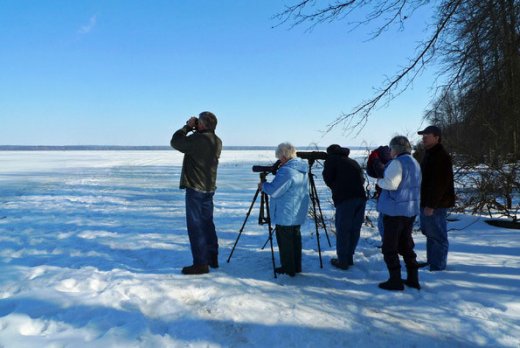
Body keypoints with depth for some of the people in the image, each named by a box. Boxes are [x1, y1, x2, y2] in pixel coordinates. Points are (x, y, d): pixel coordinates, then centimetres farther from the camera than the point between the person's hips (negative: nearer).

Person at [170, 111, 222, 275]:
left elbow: (175, 142, -8)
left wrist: (188, 127, 1)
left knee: (195, 225, -1)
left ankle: (201, 263, 2)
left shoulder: (196, 139, -19)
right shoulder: (217, 142, 5)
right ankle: (212, 258, 26)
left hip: (195, 188, -8)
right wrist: (194, 129, 9)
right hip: (209, 188, 8)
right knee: (207, 222, 17)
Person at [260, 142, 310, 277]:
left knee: (285, 241, 3)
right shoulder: (303, 169, 8)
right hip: (298, 214, 9)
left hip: (285, 215, -9)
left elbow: (273, 191, -21)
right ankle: (296, 267, 26)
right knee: (295, 239, 17)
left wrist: (263, 185, -2)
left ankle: (288, 269, 12)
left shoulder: (286, 171, -22)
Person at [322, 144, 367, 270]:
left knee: (342, 231, 2)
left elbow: (328, 179, 4)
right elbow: (362, 179, 20)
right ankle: (349, 258, 21)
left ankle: (342, 261, 5)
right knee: (354, 230, 13)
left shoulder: (331, 159, 9)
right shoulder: (353, 161, 24)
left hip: (345, 199, -6)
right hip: (361, 197, 6)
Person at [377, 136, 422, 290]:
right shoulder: (415, 163, 14)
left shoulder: (397, 163, -16)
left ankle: (395, 280, 4)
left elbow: (391, 184, -25)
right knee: (406, 244, 18)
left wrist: (380, 181, -6)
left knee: (390, 246, 1)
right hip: (411, 210, 9)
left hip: (395, 210, -9)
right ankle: (413, 278, 22)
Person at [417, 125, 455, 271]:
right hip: (427, 203, 10)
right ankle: (431, 262, 29)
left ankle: (438, 268, 6)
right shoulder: (429, 154, 17)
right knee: (430, 234, 18)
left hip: (436, 205, -10)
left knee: (438, 236, -2)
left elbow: (440, 183, -23)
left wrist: (431, 205, -23)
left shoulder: (441, 156, -16)